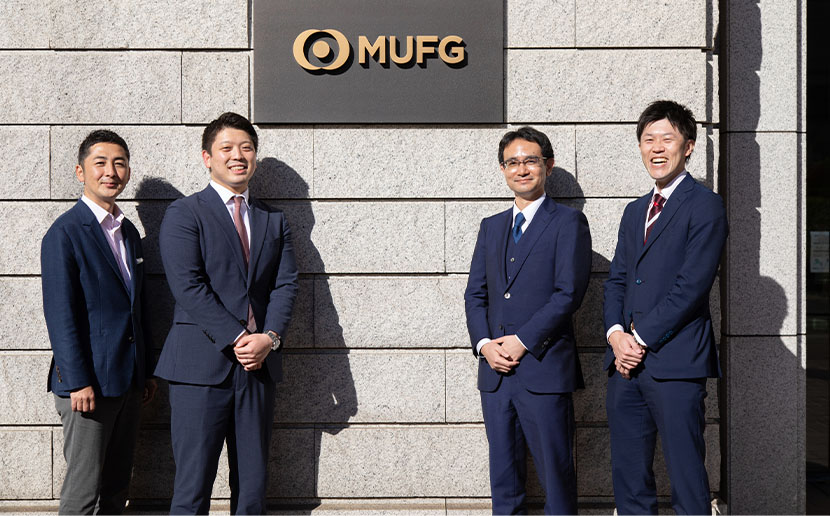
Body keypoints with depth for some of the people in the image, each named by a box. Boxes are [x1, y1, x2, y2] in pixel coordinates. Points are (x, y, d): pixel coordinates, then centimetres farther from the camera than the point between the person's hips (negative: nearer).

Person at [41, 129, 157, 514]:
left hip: (128, 381, 7)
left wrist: (147, 371, 15)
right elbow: (60, 313, -14)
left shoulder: (129, 232, 14)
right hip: (88, 381, -7)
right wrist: (78, 381, -18)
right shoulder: (65, 233, -9)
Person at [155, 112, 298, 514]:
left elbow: (285, 284, 8)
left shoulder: (274, 221, 17)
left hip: (259, 364, 5)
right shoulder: (183, 214, 1)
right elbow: (188, 286, -9)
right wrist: (237, 339, -15)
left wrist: (269, 337, -10)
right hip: (202, 365, -4)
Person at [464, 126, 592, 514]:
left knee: (555, 472, 1)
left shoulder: (569, 222, 0)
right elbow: (475, 293, 13)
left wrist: (522, 341, -14)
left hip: (544, 369, -5)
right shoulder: (491, 226, 17)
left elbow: (569, 293, -10)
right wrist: (484, 343, -4)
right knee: (503, 475, 12)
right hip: (495, 369, 5)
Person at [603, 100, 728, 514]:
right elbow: (616, 281, 15)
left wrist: (641, 338, -11)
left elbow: (691, 285, -12)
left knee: (687, 478, 0)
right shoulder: (634, 211, 20)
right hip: (626, 361, 7)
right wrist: (616, 335, -3)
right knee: (628, 479, 11)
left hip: (675, 363, -7)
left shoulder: (705, 205, -3)